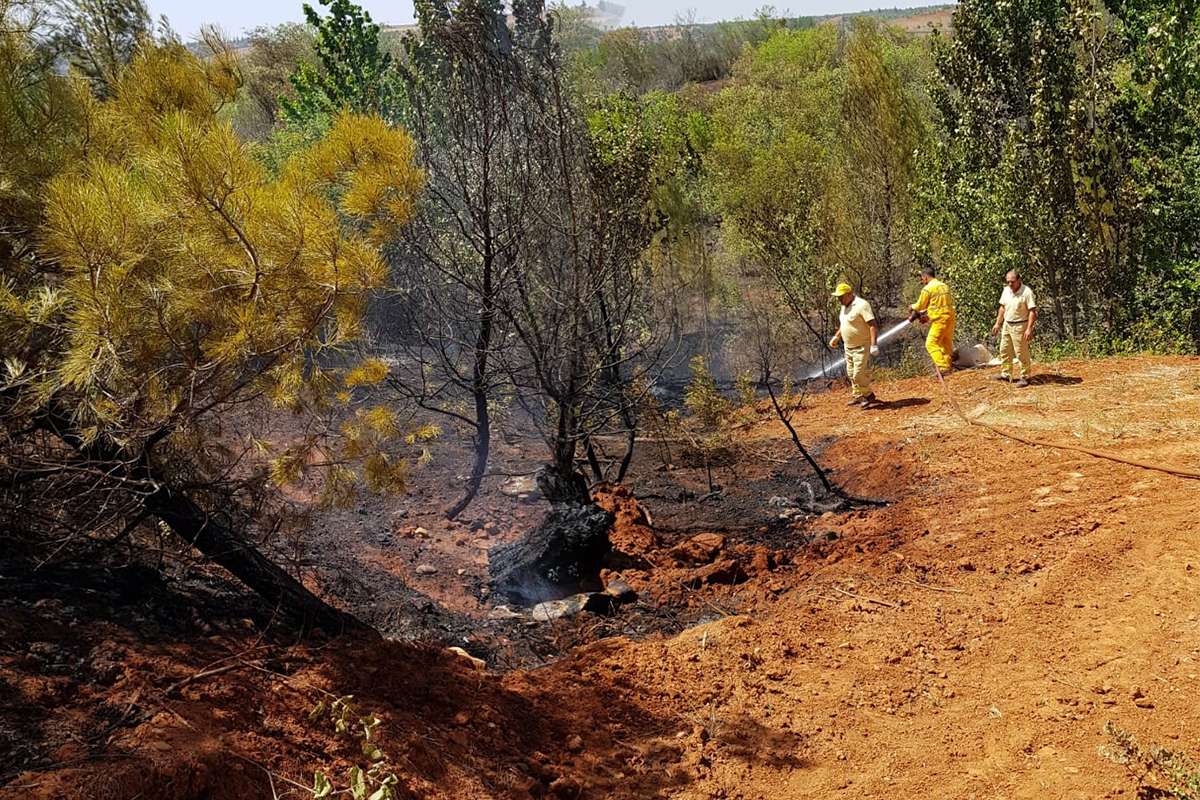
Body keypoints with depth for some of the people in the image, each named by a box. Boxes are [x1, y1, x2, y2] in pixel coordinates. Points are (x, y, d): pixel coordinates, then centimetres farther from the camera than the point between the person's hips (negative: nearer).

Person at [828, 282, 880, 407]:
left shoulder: (861, 305, -19)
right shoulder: (844, 307, 9)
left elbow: (873, 325, -23)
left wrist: (873, 344, -28)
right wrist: (836, 337, 25)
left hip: (862, 347, -9)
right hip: (848, 347, 9)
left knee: (859, 374, -11)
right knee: (851, 374, 15)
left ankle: (868, 396, 5)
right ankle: (857, 396, 27)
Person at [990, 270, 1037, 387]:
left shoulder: (1027, 292, -17)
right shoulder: (1006, 291, 5)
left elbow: (1032, 311, -19)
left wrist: (1029, 329, -25)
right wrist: (997, 323, 14)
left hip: (1020, 326, -7)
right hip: (1006, 325, 7)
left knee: (1022, 353, -2)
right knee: (1004, 350, 14)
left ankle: (1024, 377, 7)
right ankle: (1005, 374, 25)